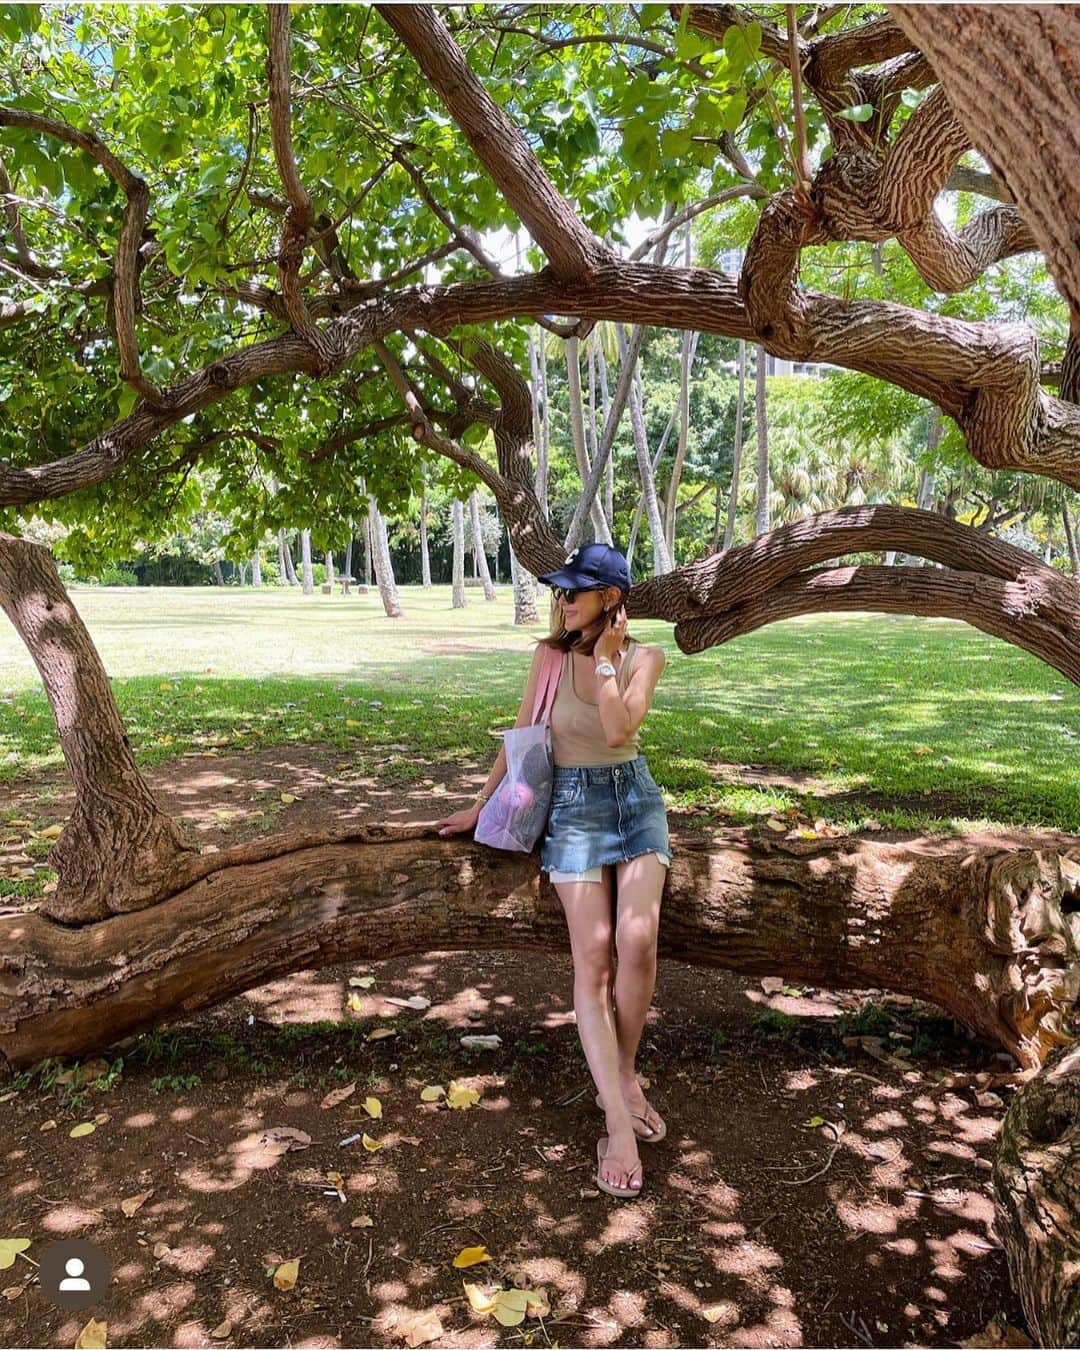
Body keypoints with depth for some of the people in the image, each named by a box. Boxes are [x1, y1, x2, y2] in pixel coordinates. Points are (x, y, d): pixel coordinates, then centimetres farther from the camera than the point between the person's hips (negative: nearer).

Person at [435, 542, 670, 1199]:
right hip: (574, 806, 0)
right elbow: (522, 734, 6)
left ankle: (625, 1077, 5)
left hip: (636, 798, 1)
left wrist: (605, 655, -14)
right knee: (594, 958, -12)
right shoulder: (552, 653, -3)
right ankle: (619, 1124, -10)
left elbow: (618, 731, -19)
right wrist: (482, 804, 9)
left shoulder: (645, 657, -4)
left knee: (638, 940, -19)